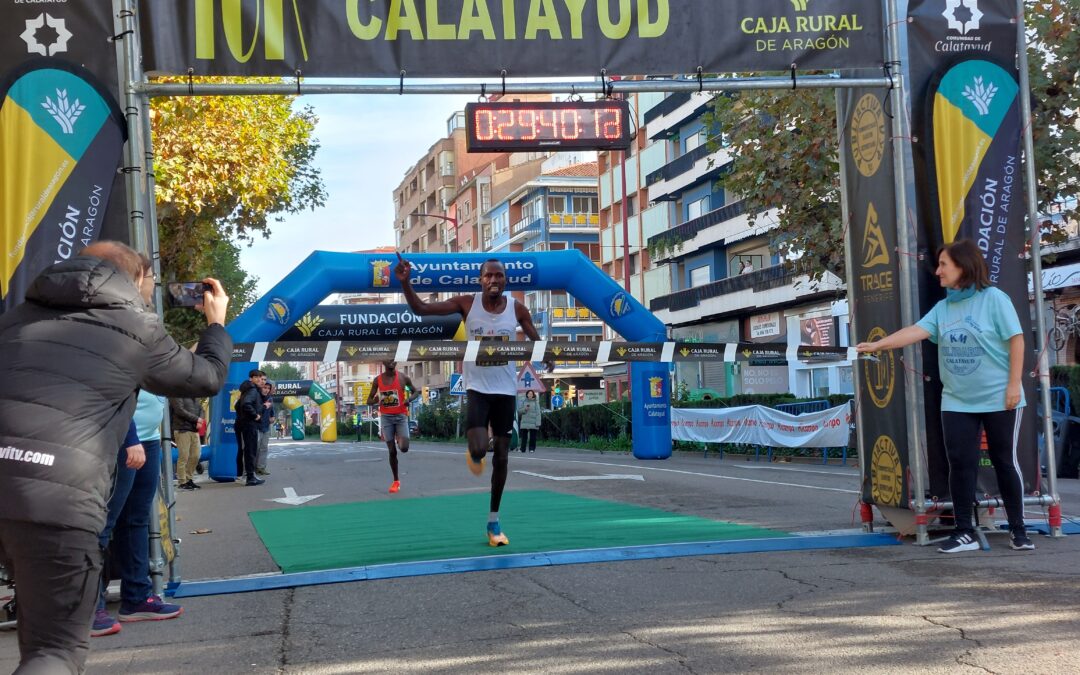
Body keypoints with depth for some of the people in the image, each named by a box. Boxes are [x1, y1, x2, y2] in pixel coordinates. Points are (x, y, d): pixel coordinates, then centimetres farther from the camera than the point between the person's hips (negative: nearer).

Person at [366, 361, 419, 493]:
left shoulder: (403, 377, -3)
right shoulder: (378, 380, 0)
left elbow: (416, 392, 10)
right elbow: (369, 401, 5)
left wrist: (409, 399, -13)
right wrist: (375, 400, -19)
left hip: (401, 416, -1)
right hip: (386, 417, 1)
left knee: (404, 448, -15)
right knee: (392, 451, 0)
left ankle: (399, 438, 22)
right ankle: (396, 481, 14)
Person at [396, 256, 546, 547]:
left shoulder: (517, 309, -4)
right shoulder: (467, 303, -8)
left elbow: (536, 342, 5)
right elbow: (421, 309, -9)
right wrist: (405, 283, -24)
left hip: (505, 389, 2)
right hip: (477, 387, -2)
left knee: (501, 456, 6)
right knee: (479, 449, -21)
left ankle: (493, 521, 20)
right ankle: (473, 453, 22)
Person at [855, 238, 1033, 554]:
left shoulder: (993, 299, -8)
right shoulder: (942, 308, 7)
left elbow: (1016, 340, -9)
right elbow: (916, 331, -4)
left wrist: (1014, 384, -13)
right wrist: (877, 344, -17)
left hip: (999, 399, -5)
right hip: (957, 402, 5)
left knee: (1005, 462, 4)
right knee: (961, 464, 2)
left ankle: (1018, 530, 18)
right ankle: (964, 533, 10)